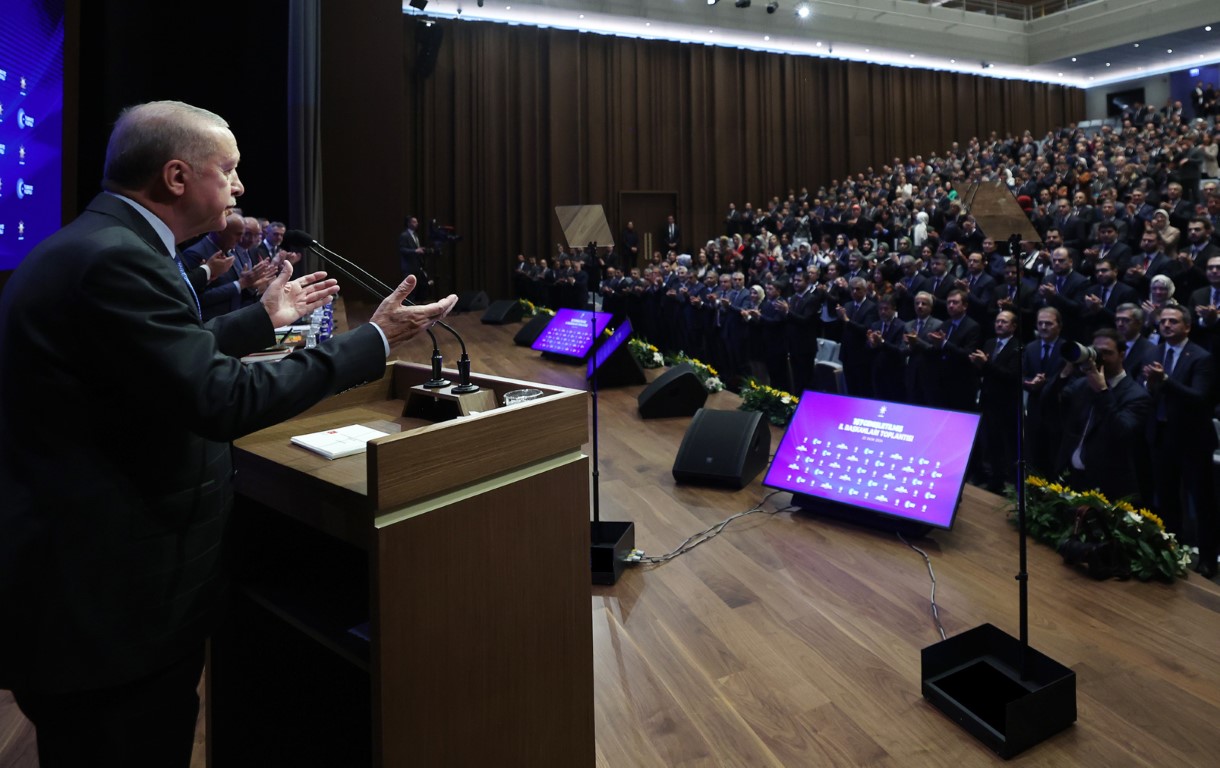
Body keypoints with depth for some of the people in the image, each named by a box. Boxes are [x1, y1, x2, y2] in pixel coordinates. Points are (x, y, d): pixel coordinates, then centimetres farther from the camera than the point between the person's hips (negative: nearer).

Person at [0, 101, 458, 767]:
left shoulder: (94, 244, 10)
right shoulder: (116, 261, -23)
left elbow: (175, 356, 20)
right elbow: (225, 399, -28)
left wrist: (264, 317, 26)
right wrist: (376, 338, -20)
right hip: (104, 598, -10)